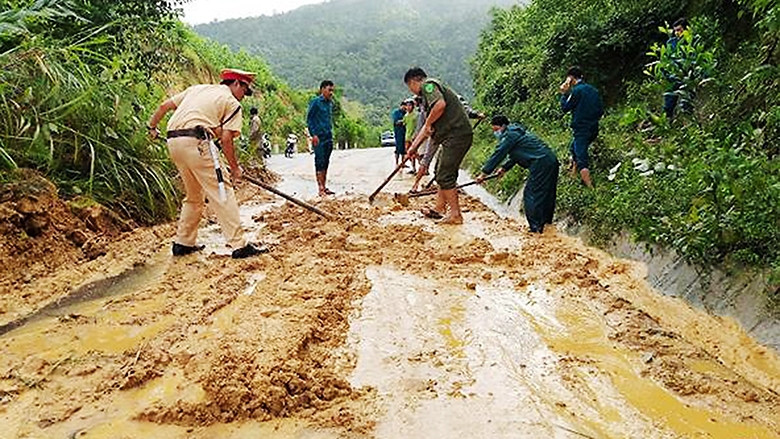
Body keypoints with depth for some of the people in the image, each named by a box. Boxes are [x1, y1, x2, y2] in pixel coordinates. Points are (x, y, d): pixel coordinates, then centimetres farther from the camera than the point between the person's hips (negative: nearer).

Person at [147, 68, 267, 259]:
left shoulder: (197, 88, 25)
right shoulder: (232, 103, 7)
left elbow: (164, 106, 23)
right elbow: (226, 139, -3)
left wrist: (152, 126, 37)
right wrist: (235, 168, 3)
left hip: (173, 141, 7)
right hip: (195, 142, -7)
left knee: (194, 195, 20)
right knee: (221, 193, -6)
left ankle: (183, 242, 25)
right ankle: (239, 245, -10)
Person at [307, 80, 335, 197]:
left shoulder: (330, 103, 15)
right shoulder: (315, 102, -6)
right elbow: (309, 119, -8)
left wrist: (331, 132, 14)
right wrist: (314, 134, -15)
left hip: (329, 138, 7)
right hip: (319, 138, -7)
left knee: (326, 163, 11)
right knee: (319, 162, -6)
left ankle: (324, 187, 18)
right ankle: (321, 189, -4)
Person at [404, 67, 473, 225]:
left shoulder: (428, 84, -4)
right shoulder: (428, 93, 26)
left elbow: (440, 104, -25)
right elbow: (426, 127, 29)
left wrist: (428, 124, -11)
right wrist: (414, 146, 27)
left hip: (456, 134, -10)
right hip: (458, 136, 10)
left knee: (445, 175, -7)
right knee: (443, 172, 18)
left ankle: (455, 215, -2)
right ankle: (440, 209, 27)